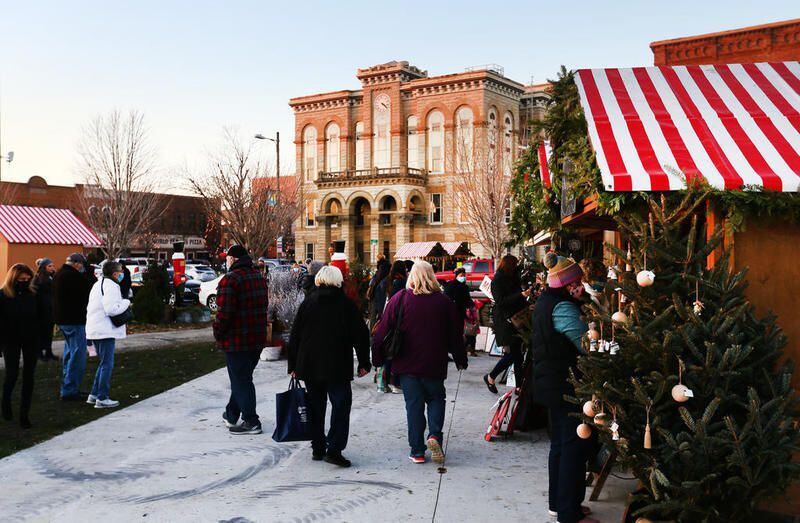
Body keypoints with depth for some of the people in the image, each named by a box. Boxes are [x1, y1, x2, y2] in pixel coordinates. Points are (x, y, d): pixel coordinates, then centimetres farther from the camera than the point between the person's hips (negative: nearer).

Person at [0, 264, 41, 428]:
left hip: (30, 340, 2)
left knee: (28, 376, 2)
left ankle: (25, 413, 9)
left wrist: (39, 336, -2)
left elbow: (40, 316, 6)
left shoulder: (32, 294, 1)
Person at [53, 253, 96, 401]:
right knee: (77, 356, -5)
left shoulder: (59, 275, 12)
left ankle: (68, 388, 27)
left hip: (62, 319, 10)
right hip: (74, 321, -10)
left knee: (69, 354, 19)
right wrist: (88, 270, -6)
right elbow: (91, 287, -16)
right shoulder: (73, 276, -19)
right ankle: (70, 391, -3)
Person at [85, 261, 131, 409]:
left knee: (103, 363, 19)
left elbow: (90, 307, 21)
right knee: (107, 364, -4)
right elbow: (112, 309, -25)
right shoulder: (111, 286, -15)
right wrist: (126, 302, -9)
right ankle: (102, 398, -2)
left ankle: (94, 394, 21)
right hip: (105, 331, -10)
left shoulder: (98, 284, 18)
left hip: (95, 329, 10)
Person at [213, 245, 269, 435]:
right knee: (242, 378, 19)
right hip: (258, 339, 8)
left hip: (236, 341, -8)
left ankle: (251, 422, 3)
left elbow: (224, 312, -23)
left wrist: (218, 334, -8)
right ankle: (231, 415, 33)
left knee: (240, 381, 1)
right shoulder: (259, 277, 10)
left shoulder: (230, 280, -17)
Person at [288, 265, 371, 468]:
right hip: (337, 367, -3)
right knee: (341, 404, 1)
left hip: (309, 366, 3)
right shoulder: (346, 304, -3)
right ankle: (334, 449, -8)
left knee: (315, 406, 13)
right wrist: (364, 363, 5)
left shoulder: (308, 302, 3)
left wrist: (293, 365, 11)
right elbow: (361, 335, -3)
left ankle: (318, 448, 18)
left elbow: (295, 335, 5)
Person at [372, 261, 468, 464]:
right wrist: (460, 360, 16)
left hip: (406, 364, 0)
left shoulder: (399, 299, -6)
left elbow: (383, 331, -5)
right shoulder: (443, 301, -3)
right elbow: (455, 333, 4)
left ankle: (417, 451, 8)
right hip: (434, 364, 0)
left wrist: (378, 359, 5)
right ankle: (434, 435, -3)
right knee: (436, 399, 19)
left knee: (414, 405, 7)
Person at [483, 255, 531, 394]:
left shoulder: (513, 278, 15)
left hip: (516, 319, 7)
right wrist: (521, 295, -21)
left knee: (517, 353, 4)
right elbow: (501, 301, -18)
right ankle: (490, 377, 9)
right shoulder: (497, 280, -8)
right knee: (512, 354, -9)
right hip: (504, 321, -7)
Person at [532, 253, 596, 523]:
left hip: (551, 385, 10)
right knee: (574, 445, -2)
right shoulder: (563, 308, -21)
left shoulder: (545, 301, 10)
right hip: (567, 386, -10)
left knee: (560, 443, 19)